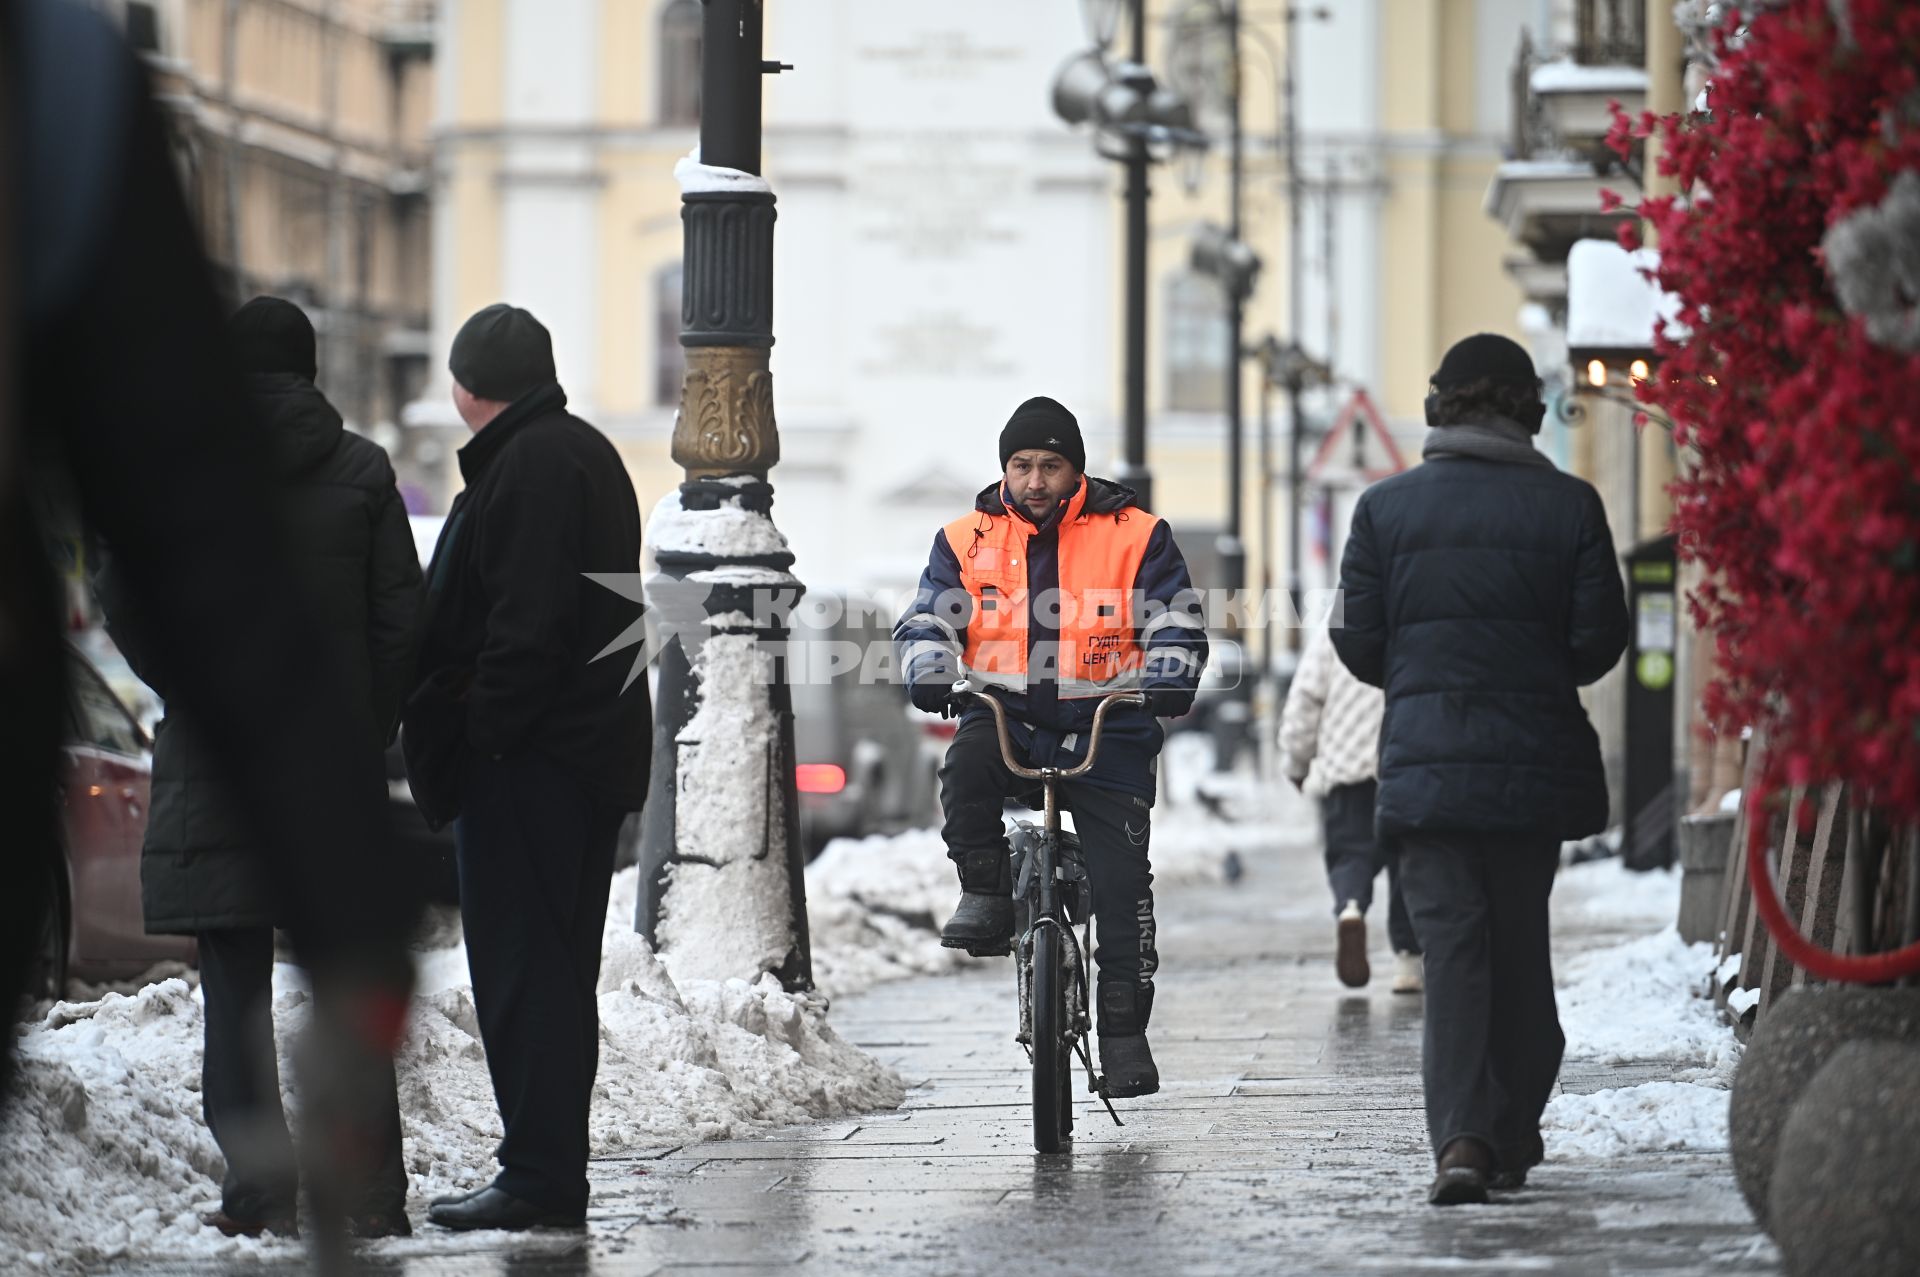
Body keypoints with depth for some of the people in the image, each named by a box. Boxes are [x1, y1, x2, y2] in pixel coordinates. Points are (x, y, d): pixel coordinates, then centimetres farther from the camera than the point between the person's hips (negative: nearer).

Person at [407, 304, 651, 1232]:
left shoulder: (531, 465, -14)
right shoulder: (584, 453, 19)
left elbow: (527, 625, -22)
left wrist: (480, 733, -19)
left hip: (526, 762, -10)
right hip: (586, 754, 11)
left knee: (523, 970, -8)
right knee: (551, 969, 13)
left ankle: (539, 1177, -8)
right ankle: (549, 1174, 18)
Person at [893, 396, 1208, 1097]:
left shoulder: (1135, 536, 3)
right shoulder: (967, 540, 9)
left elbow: (1176, 624, 1)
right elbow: (927, 621, 5)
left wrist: (1166, 679, -19)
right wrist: (931, 673, -17)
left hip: (1103, 727, -1)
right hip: (1005, 717, 1)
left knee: (1122, 881, -9)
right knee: (966, 764, -35)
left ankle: (1124, 1031, 1)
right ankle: (986, 897, -16)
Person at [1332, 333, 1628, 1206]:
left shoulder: (1385, 508, 0)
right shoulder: (1568, 507, -1)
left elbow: (1359, 643, 0)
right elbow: (1599, 641, -2)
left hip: (1425, 763, -1)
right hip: (1534, 763, 1)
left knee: (1452, 945, -4)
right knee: (1521, 945, 14)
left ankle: (1461, 1137, -20)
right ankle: (1512, 1139, 22)